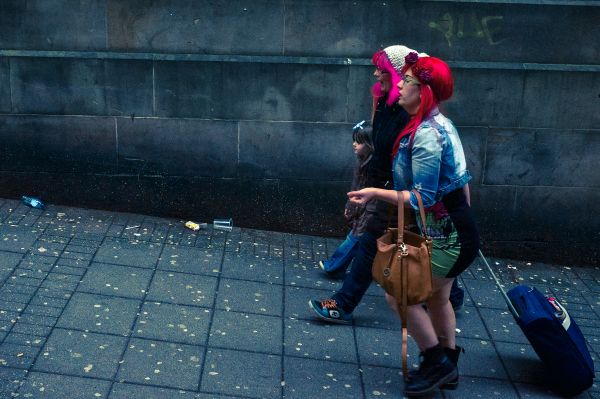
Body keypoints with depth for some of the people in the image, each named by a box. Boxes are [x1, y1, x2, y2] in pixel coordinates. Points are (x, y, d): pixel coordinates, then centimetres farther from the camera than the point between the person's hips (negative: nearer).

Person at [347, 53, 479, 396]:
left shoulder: (425, 134, -23)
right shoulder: (440, 123, 8)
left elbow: (422, 198, -25)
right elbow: (461, 178, 15)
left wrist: (376, 193, -20)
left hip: (447, 237, -10)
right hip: (455, 229, 10)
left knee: (400, 294, -1)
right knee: (437, 297, 22)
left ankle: (437, 363, 12)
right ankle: (448, 365, 37)